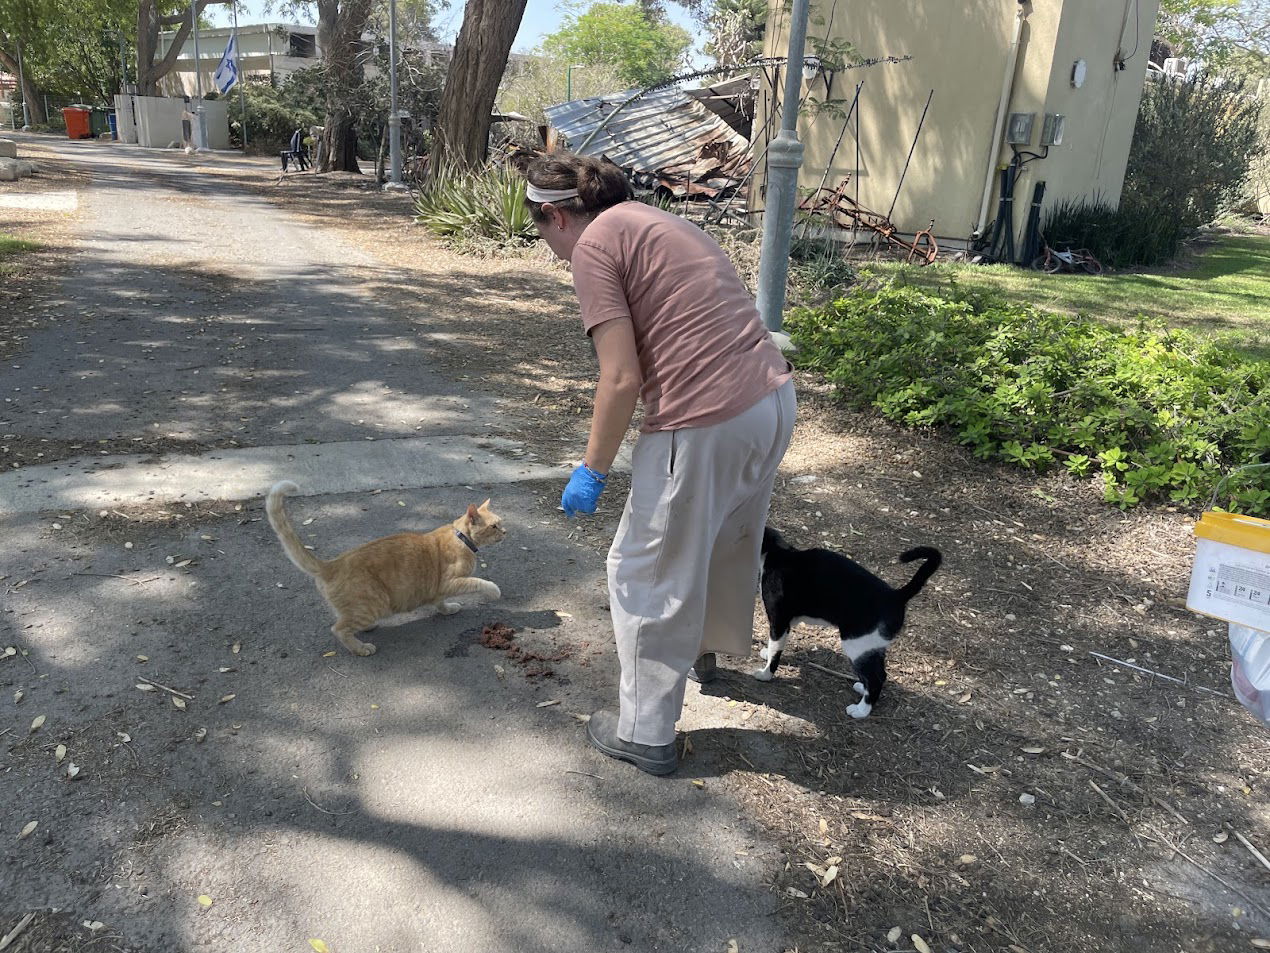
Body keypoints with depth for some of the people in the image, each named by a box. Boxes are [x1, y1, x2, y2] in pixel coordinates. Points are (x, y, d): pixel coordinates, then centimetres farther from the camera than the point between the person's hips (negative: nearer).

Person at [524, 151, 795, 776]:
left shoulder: (594, 243, -6)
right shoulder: (661, 222, 20)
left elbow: (622, 379, -14)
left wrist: (592, 470, -2)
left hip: (706, 424, -9)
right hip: (774, 398, 9)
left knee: (647, 574, 9)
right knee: (730, 538, 30)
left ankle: (644, 733, 24)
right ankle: (705, 650, 57)